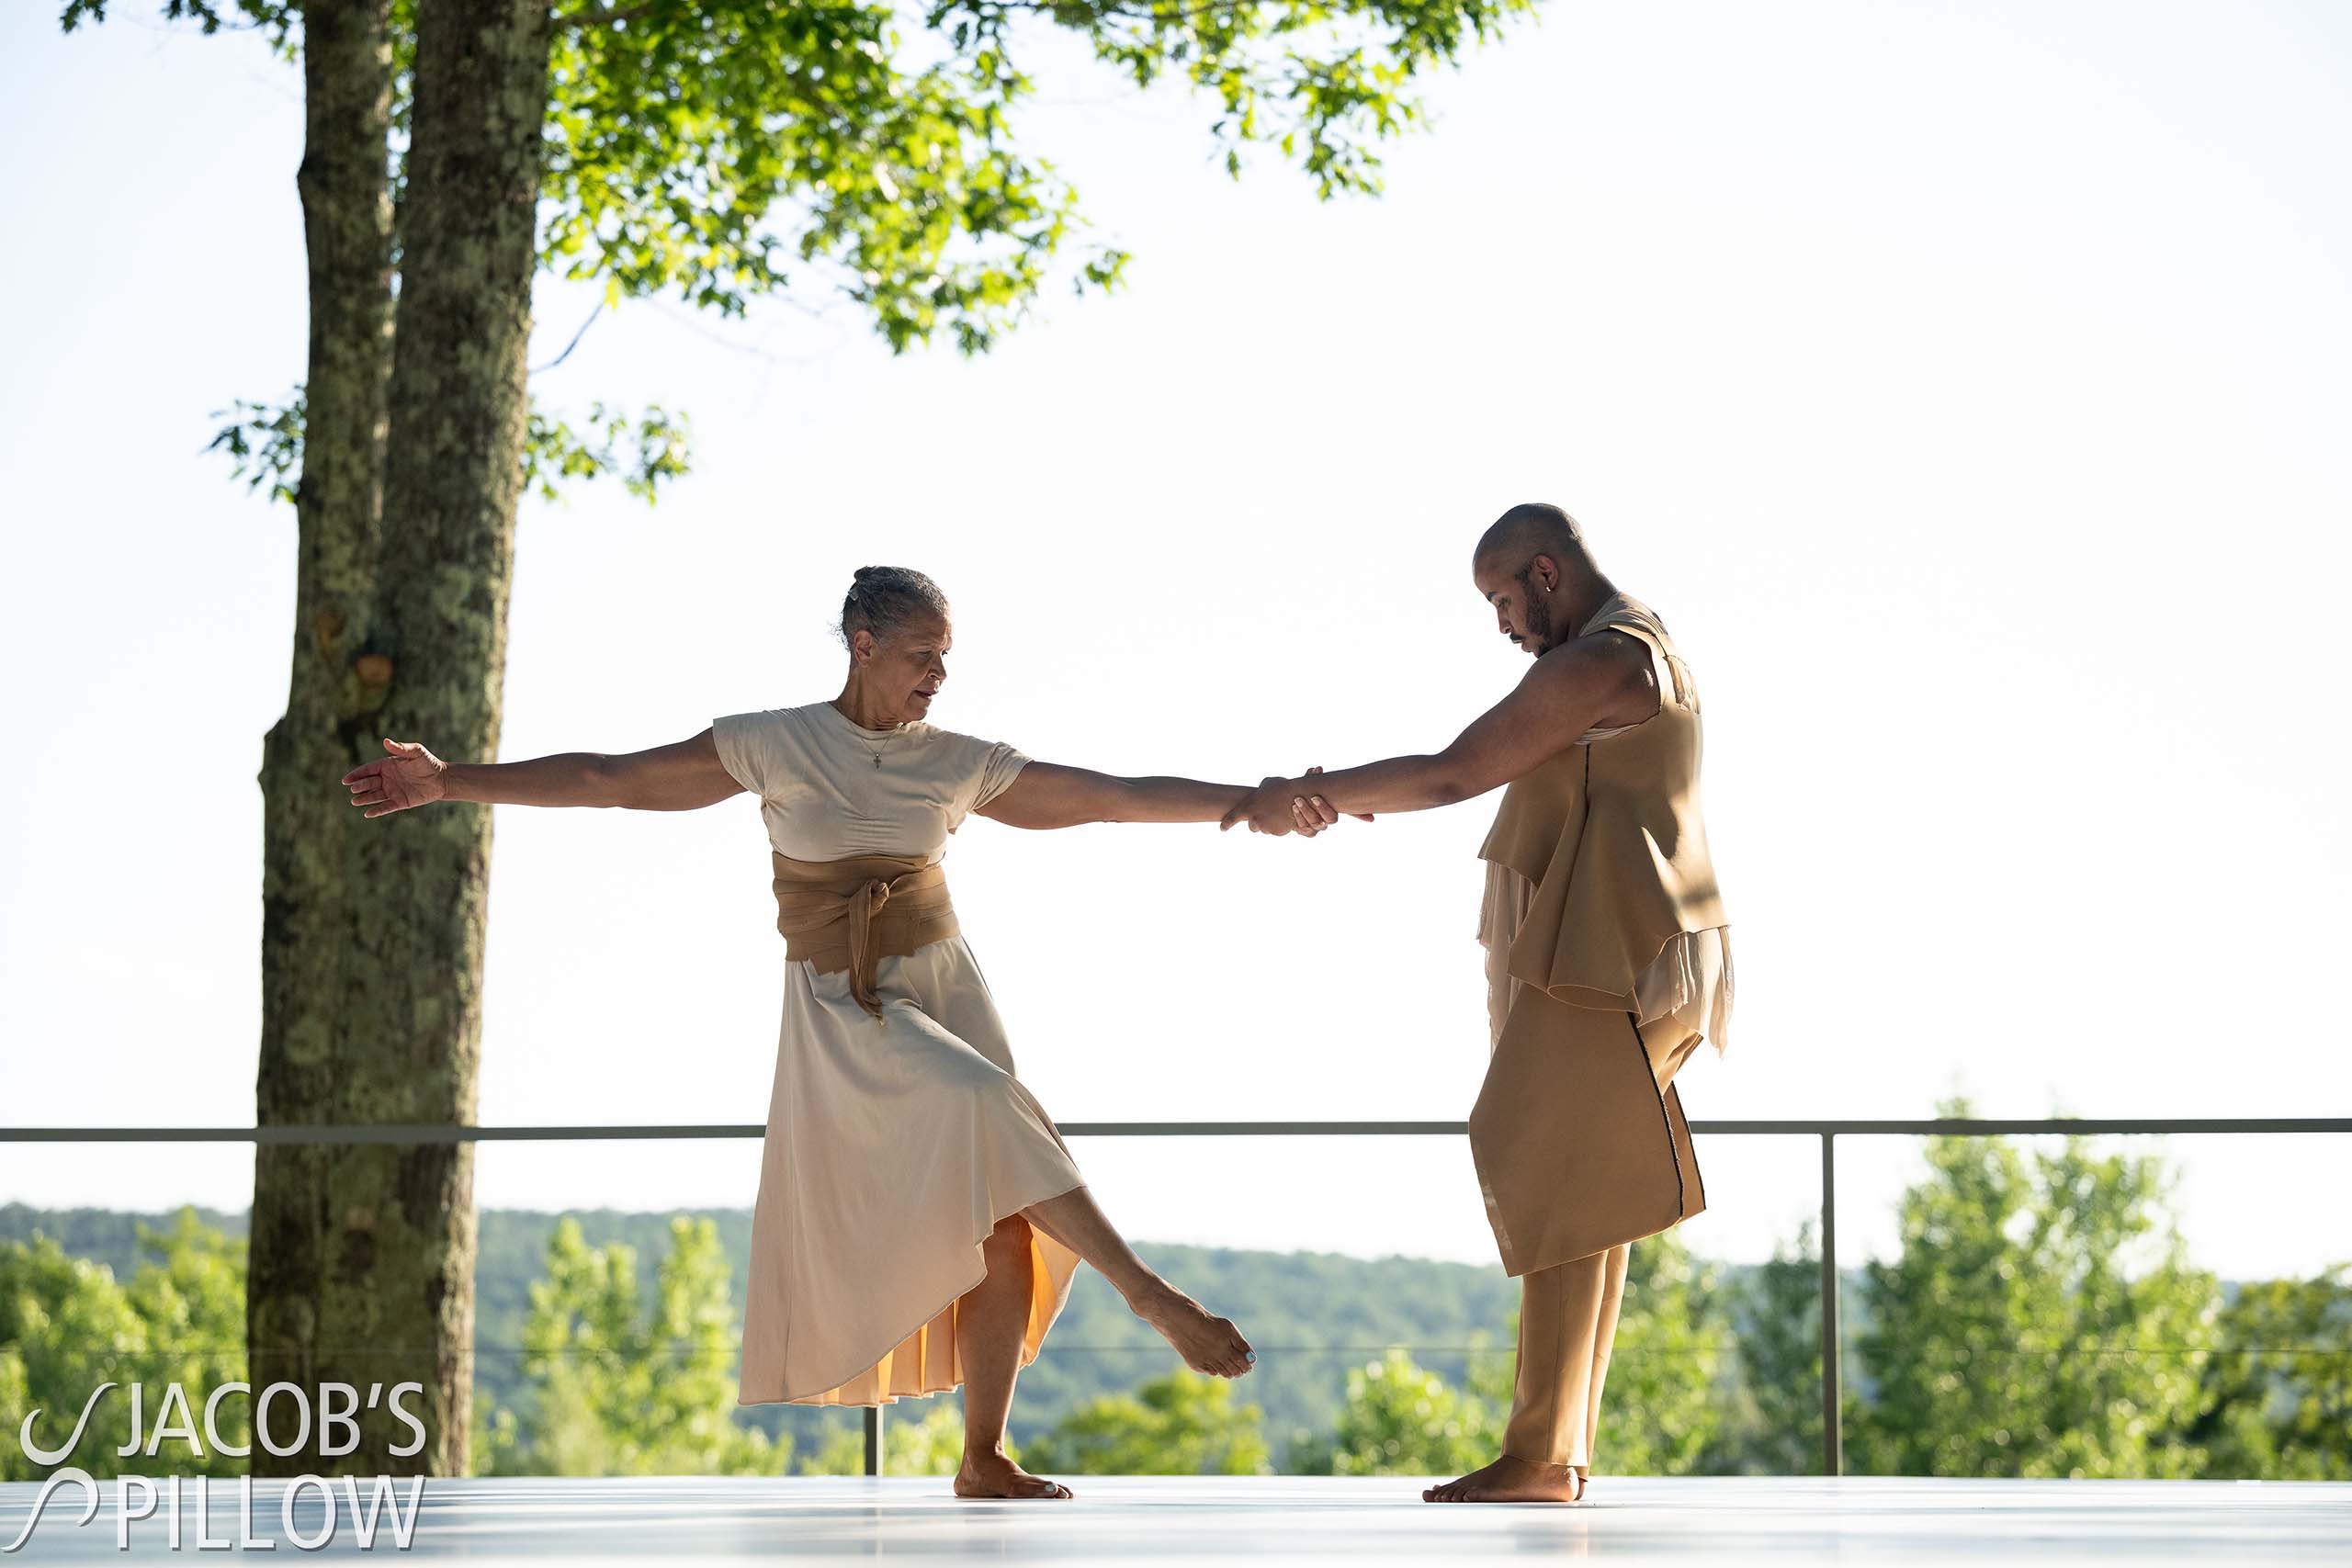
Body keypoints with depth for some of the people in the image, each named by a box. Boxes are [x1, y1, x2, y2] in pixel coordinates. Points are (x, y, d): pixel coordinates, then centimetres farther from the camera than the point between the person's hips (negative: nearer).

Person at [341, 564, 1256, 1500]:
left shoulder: (959, 764, 7)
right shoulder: (774, 746, 0)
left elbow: (1118, 797, 8)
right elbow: (607, 780, 0)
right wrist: (449, 782, -3)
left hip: (947, 990, 4)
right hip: (846, 1011, -4)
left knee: (1005, 1221, -7)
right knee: (984, 1110, -30)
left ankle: (984, 1457, 2)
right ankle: (1152, 1298, -27)